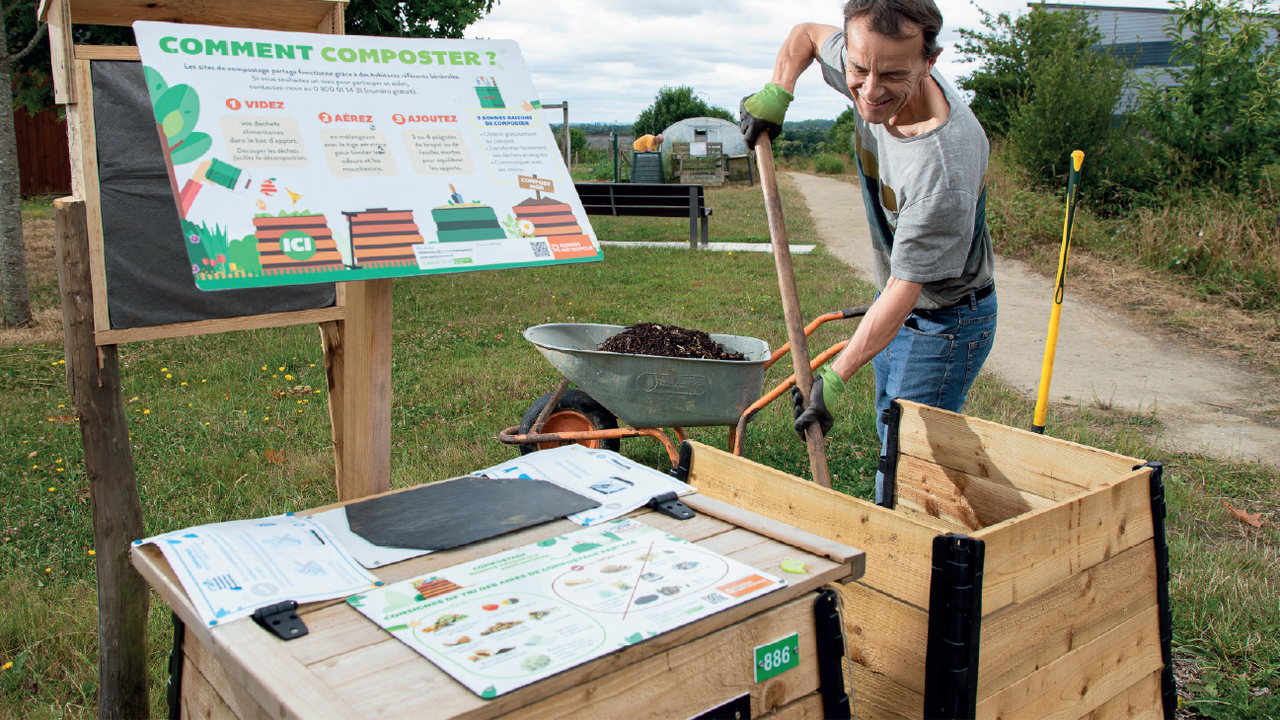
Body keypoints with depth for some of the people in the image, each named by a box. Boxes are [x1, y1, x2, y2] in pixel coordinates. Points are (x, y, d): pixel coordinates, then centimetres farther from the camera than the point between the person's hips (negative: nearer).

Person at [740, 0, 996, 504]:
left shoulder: (945, 163, -38)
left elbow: (905, 286, -33)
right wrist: (776, 92, -9)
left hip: (943, 324, -8)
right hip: (895, 306, 8)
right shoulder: (870, 79, -15)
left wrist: (836, 376, -31)